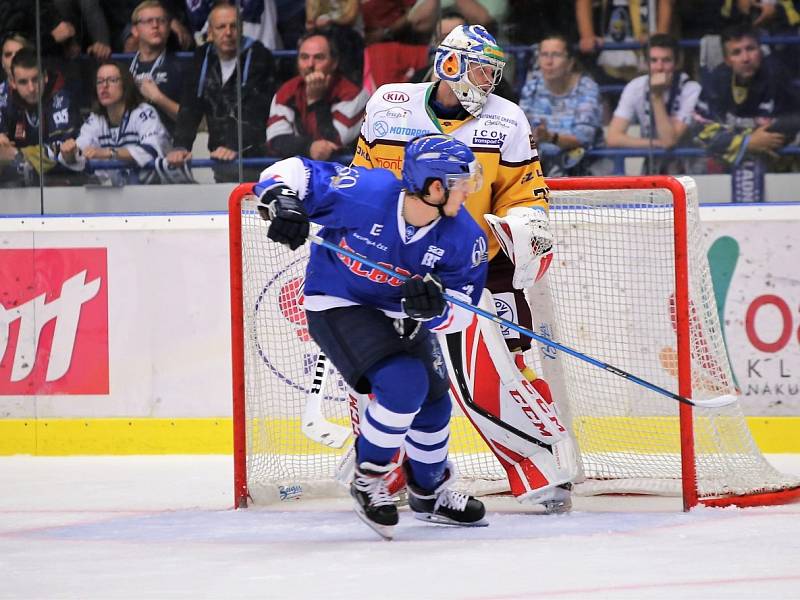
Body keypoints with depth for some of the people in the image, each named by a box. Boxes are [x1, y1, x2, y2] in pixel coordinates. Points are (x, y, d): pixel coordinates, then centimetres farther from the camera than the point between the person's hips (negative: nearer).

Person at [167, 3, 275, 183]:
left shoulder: (257, 55, -8)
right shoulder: (203, 57, 8)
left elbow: (252, 111, -18)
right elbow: (190, 108, 3)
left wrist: (234, 147, -31)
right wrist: (181, 146, -13)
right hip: (221, 160, 5)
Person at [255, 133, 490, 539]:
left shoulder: (462, 236, -19)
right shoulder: (365, 193, -31)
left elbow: (461, 307, -14)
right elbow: (295, 172, -22)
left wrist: (432, 306, -37)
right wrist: (282, 202, -43)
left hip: (400, 314, 6)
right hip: (337, 304, -6)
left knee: (433, 402, 10)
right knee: (403, 383, -25)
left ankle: (431, 493, 39)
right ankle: (368, 481, -3)